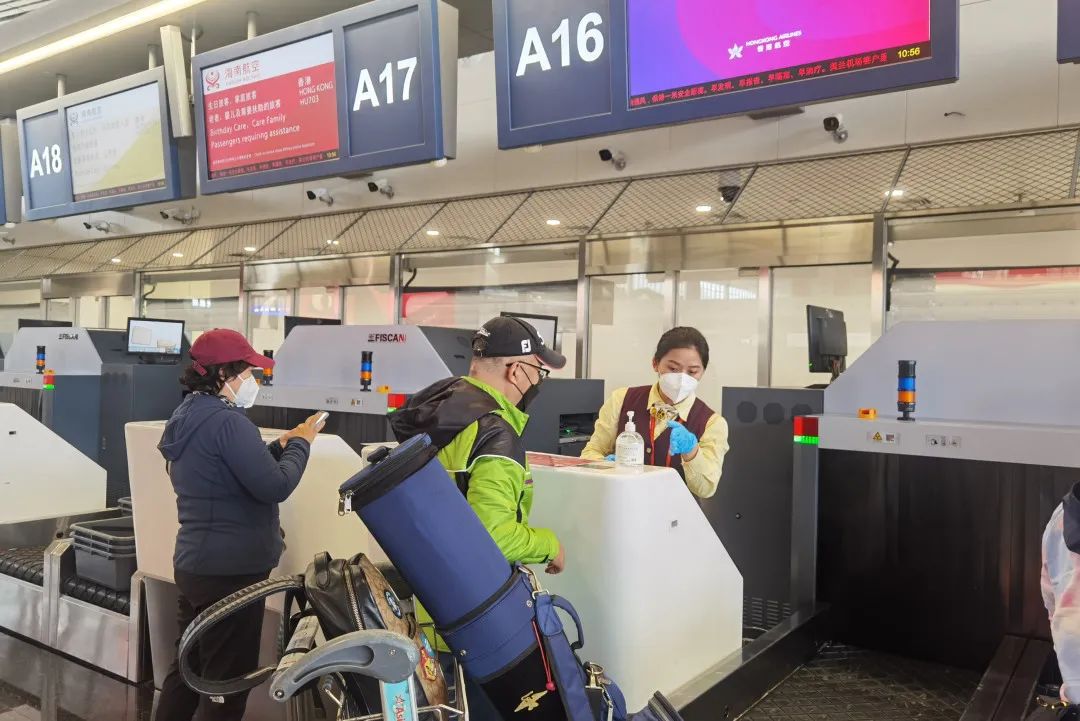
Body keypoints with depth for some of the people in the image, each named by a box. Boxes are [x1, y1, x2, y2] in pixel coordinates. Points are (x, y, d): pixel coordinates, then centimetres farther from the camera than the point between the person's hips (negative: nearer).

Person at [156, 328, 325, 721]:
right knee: (227, 681, 5)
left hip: (194, 564, 10)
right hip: (231, 570, -9)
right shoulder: (227, 421, -21)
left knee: (188, 667, 20)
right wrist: (300, 444, -9)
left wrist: (282, 445, 11)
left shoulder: (186, 416, 10)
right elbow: (275, 486, -24)